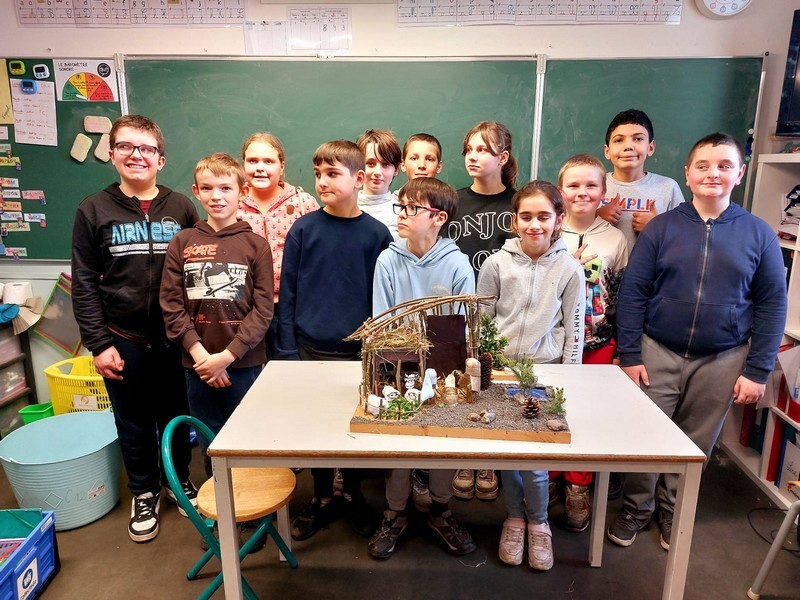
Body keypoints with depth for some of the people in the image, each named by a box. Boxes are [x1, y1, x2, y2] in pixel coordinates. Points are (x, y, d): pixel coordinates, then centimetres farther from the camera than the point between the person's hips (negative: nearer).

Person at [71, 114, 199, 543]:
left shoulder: (181, 208, 1)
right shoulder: (94, 210, 0)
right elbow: (84, 284, -1)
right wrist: (98, 344, -6)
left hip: (176, 339, 1)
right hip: (124, 342, 0)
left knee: (178, 418, 15)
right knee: (134, 424, 14)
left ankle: (180, 480, 38)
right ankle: (144, 494, 35)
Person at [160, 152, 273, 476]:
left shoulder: (256, 244, -2)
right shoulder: (182, 243, 4)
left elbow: (263, 308, -6)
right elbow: (171, 305, 0)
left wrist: (228, 355, -13)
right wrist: (200, 354, -10)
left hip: (245, 364, -2)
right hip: (197, 365, 2)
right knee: (211, 450, 14)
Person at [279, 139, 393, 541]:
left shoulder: (377, 234, -4)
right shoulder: (304, 228, -3)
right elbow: (287, 293, -1)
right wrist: (290, 349, -3)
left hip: (359, 352, 0)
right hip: (312, 350, 1)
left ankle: (352, 494, 37)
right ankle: (322, 498, 34)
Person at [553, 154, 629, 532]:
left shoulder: (616, 239, 2)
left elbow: (623, 298, 7)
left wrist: (620, 350, 5)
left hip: (597, 346, 1)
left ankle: (578, 490, 27)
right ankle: (547, 481, 29)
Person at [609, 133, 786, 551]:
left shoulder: (759, 234, -1)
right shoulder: (661, 228, -3)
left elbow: (771, 306, 2)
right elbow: (632, 293, -4)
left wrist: (757, 371, -3)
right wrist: (629, 356, -8)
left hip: (722, 361, 1)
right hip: (657, 353, -1)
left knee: (696, 445, 14)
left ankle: (672, 512, 36)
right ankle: (636, 509, 29)